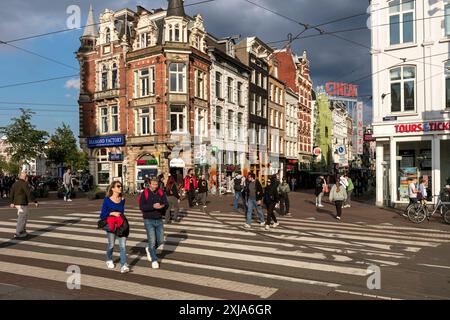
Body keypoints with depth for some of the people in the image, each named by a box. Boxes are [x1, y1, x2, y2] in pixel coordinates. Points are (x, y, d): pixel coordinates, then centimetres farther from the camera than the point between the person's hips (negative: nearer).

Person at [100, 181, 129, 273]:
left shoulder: (122, 199, 4)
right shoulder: (107, 200, -8)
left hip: (121, 225, 2)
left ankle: (123, 266, -8)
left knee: (123, 245, -8)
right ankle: (109, 260, 41)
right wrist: (112, 213, -19)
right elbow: (103, 214, -7)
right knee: (111, 244, 13)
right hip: (111, 225, -2)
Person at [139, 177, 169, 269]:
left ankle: (149, 249, 38)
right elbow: (141, 206, -18)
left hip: (159, 220, 4)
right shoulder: (144, 193, -9)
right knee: (152, 241, -3)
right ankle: (154, 260, 13)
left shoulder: (161, 192, 2)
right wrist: (153, 206, -30)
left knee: (160, 240, 9)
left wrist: (162, 206, -26)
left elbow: (166, 204, -3)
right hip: (149, 221, -4)